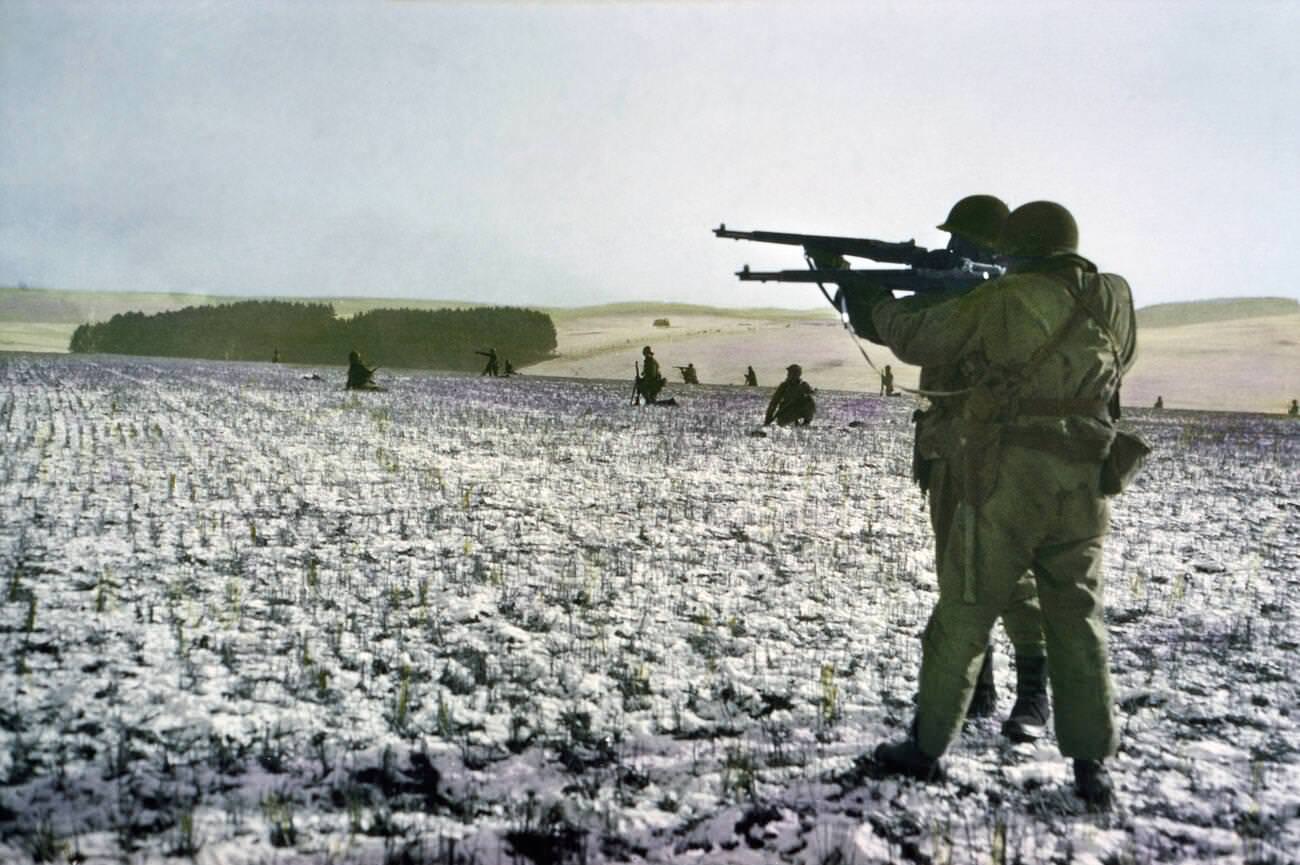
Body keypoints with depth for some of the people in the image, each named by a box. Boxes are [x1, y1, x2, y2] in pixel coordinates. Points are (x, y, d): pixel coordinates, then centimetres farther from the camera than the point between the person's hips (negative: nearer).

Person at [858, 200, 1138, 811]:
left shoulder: (1001, 301, -8)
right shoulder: (1116, 299, 6)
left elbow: (916, 340, -1)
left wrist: (879, 303, 19)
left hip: (1006, 485, -4)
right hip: (1084, 490, 4)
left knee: (963, 616, 6)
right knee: (1078, 622, 12)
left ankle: (926, 747, 16)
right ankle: (1093, 766, 14)